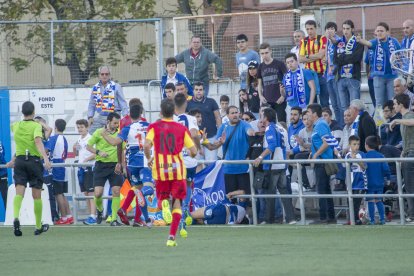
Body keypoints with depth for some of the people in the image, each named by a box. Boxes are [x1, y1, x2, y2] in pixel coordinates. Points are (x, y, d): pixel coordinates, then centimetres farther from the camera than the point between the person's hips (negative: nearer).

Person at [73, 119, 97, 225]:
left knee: (91, 192, -12)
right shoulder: (79, 140, 14)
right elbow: (76, 153, 24)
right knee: (85, 193, 11)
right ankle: (91, 214, 18)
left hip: (89, 167, -8)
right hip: (81, 168, 8)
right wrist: (74, 148, 5)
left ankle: (93, 216, -18)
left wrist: (86, 159, -20)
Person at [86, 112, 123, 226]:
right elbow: (88, 146, 3)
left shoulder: (119, 134, 5)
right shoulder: (99, 132, -3)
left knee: (116, 191, -7)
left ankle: (114, 219, -1)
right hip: (101, 165, -2)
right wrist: (98, 152, -13)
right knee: (98, 193, -8)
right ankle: (99, 210, 25)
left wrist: (120, 163, 1)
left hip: (115, 165, 2)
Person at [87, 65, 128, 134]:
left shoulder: (116, 87, -2)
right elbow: (91, 104, 19)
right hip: (100, 117, 4)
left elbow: (122, 103, -2)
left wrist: (125, 116, -10)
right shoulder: (95, 88, 11)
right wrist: (90, 117, 9)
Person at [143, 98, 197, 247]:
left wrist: (149, 159, 4)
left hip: (160, 169, 0)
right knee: (177, 202, 8)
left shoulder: (154, 127, -1)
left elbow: (146, 146, -15)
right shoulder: (182, 129, 1)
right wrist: (190, 154, 23)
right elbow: (193, 151, -1)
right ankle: (172, 237, -5)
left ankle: (164, 204, -20)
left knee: (162, 198, 19)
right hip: (178, 170, 0)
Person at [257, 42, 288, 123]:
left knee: (281, 121, -4)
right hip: (266, 100, 4)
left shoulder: (279, 64, -2)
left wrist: (283, 96, -8)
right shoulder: (261, 67, 10)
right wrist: (261, 96, 3)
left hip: (279, 100, -4)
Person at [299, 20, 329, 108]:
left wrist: (307, 56, -2)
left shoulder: (322, 39, -1)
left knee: (324, 102, 0)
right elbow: (300, 59, 0)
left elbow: (321, 55, -12)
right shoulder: (303, 41, 9)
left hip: (321, 73, -3)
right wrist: (315, 57, -10)